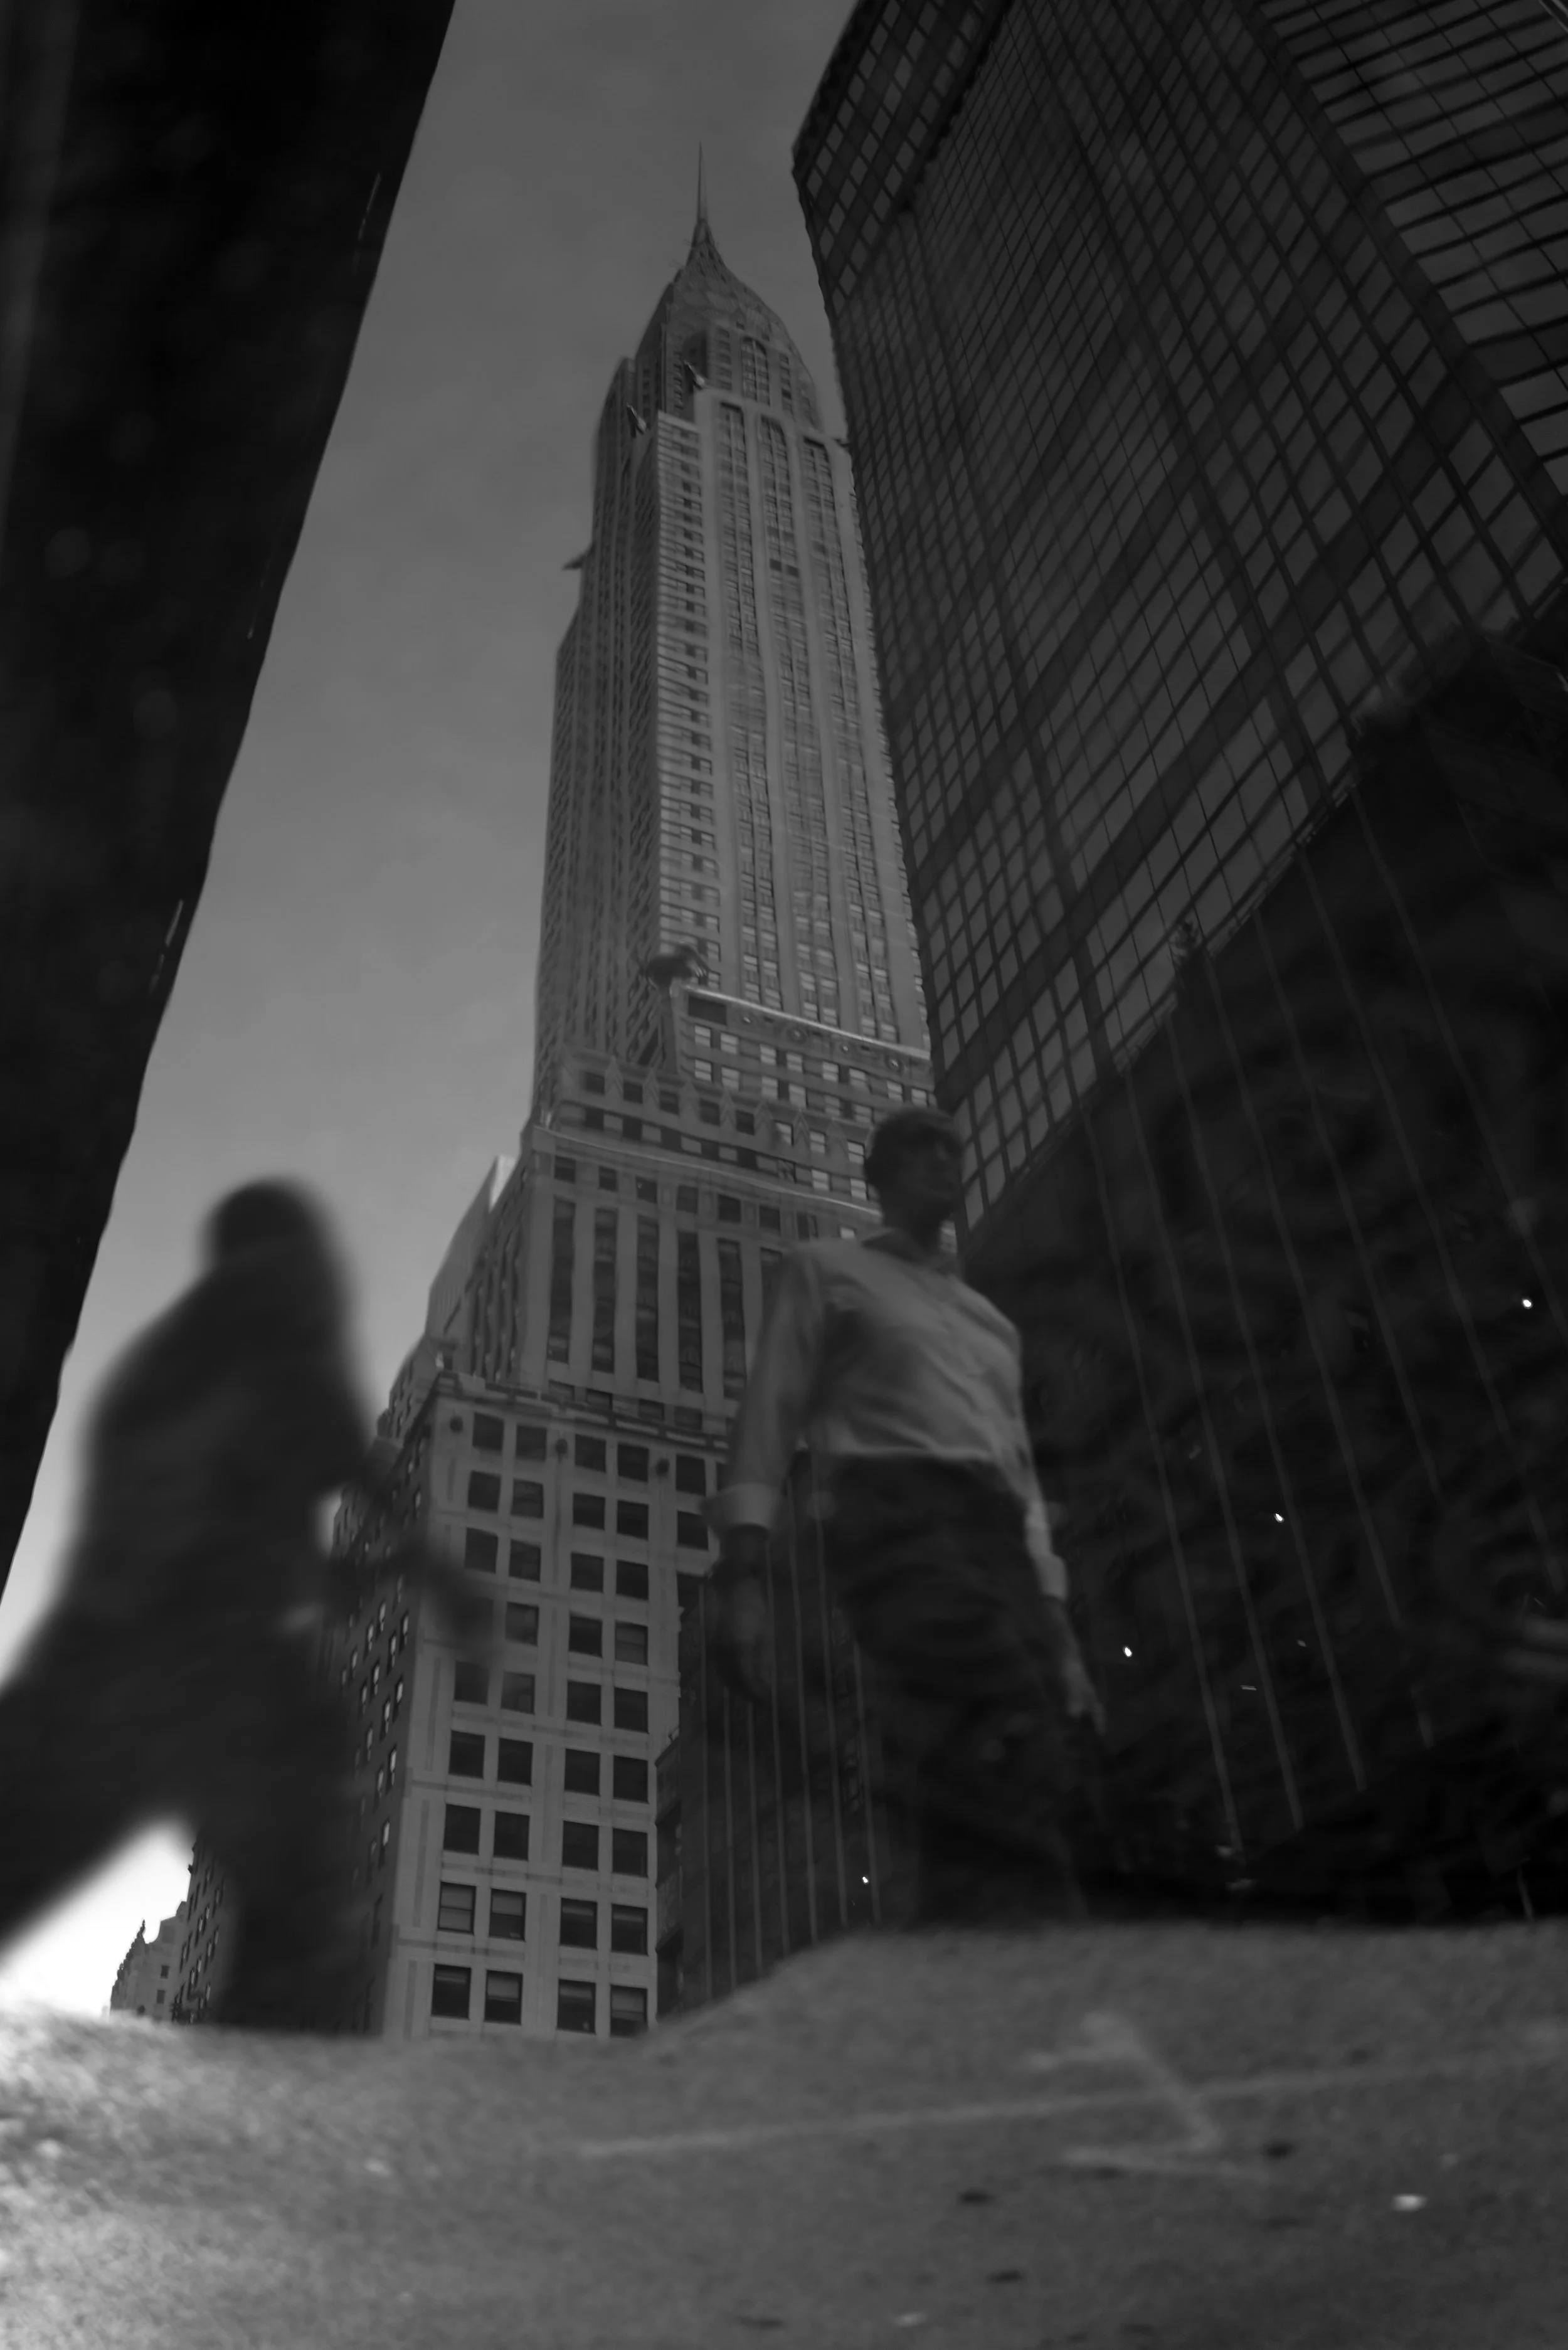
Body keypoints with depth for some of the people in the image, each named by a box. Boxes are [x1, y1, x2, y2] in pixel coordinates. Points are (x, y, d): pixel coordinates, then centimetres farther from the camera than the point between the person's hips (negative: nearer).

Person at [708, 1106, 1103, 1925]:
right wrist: (741, 1576, -7)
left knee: (983, 1806, -13)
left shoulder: (989, 1323, 36)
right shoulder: (826, 1270, 20)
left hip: (995, 1541, 6)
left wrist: (1060, 1636, 16)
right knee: (1005, 1742, -33)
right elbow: (769, 1416, 8)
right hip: (894, 1516, -6)